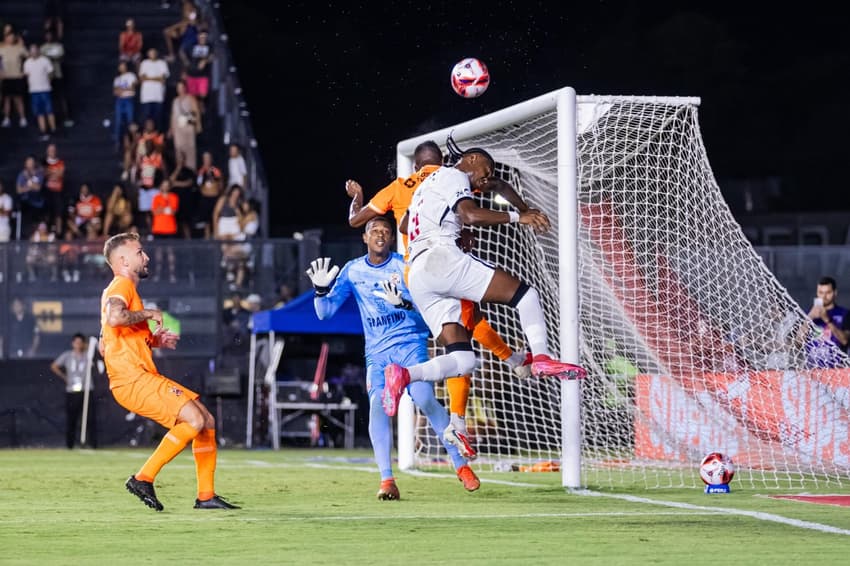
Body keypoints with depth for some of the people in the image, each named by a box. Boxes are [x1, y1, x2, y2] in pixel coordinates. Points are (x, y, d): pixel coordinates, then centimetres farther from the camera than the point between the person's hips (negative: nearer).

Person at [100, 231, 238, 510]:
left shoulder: (121, 288, 25)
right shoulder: (122, 285, -7)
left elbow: (105, 346, 29)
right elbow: (114, 318, -31)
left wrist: (152, 340, 20)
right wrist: (148, 314, -14)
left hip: (143, 377, 10)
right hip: (133, 379, -10)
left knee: (207, 421, 9)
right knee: (195, 420, -22)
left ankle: (206, 495, 9)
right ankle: (144, 478, -17)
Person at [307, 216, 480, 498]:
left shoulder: (405, 266, -3)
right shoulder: (353, 271, 5)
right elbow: (325, 312, 7)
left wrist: (405, 304, -27)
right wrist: (322, 289, -13)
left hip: (411, 345, -2)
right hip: (377, 352, 2)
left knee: (425, 399, -22)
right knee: (378, 405, -20)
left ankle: (461, 465, -9)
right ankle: (386, 480, -19)